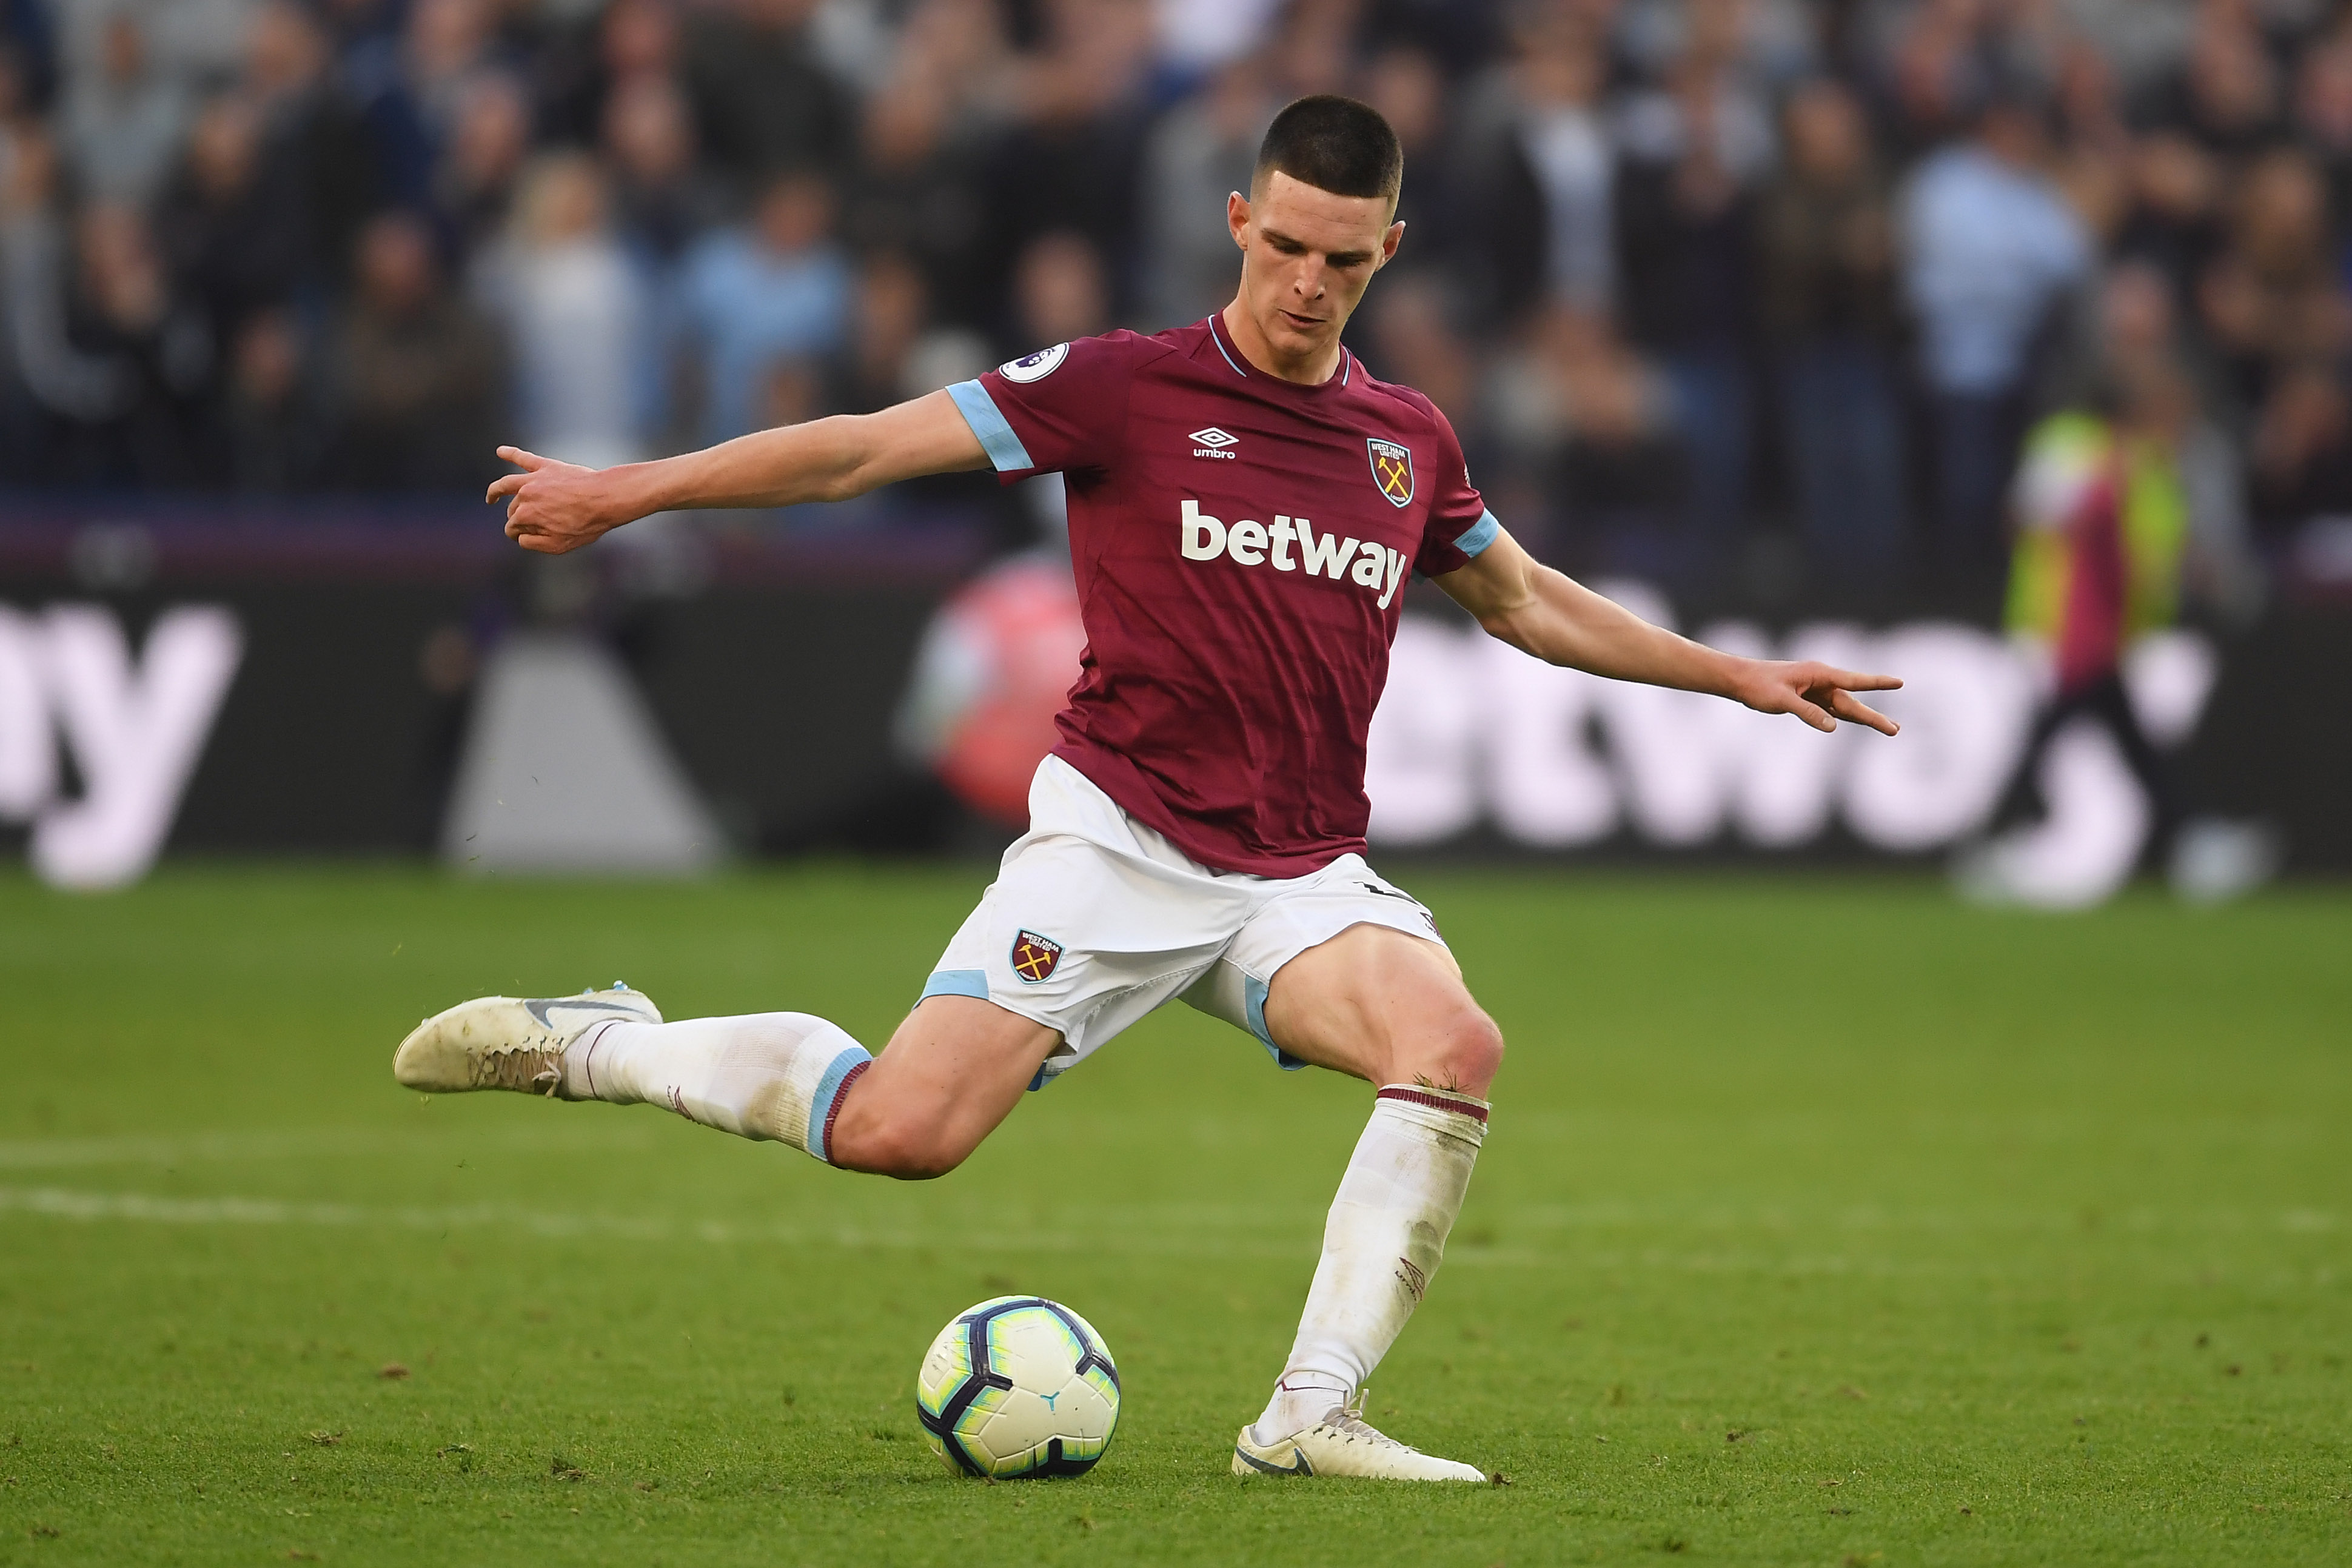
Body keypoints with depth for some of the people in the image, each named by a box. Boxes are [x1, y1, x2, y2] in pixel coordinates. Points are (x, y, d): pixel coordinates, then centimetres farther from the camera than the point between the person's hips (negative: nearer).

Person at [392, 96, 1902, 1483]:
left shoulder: (1409, 440, 12)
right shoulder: (1128, 387, -2)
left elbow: (1529, 601, 31)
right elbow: (867, 448, -4)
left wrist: (1735, 673, 29)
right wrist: (621, 492, -8)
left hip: (1309, 873, 4)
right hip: (1121, 839, -4)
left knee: (1455, 1042, -28)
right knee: (900, 1131, -18)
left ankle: (1313, 1414, -24)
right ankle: (590, 1044, 8)